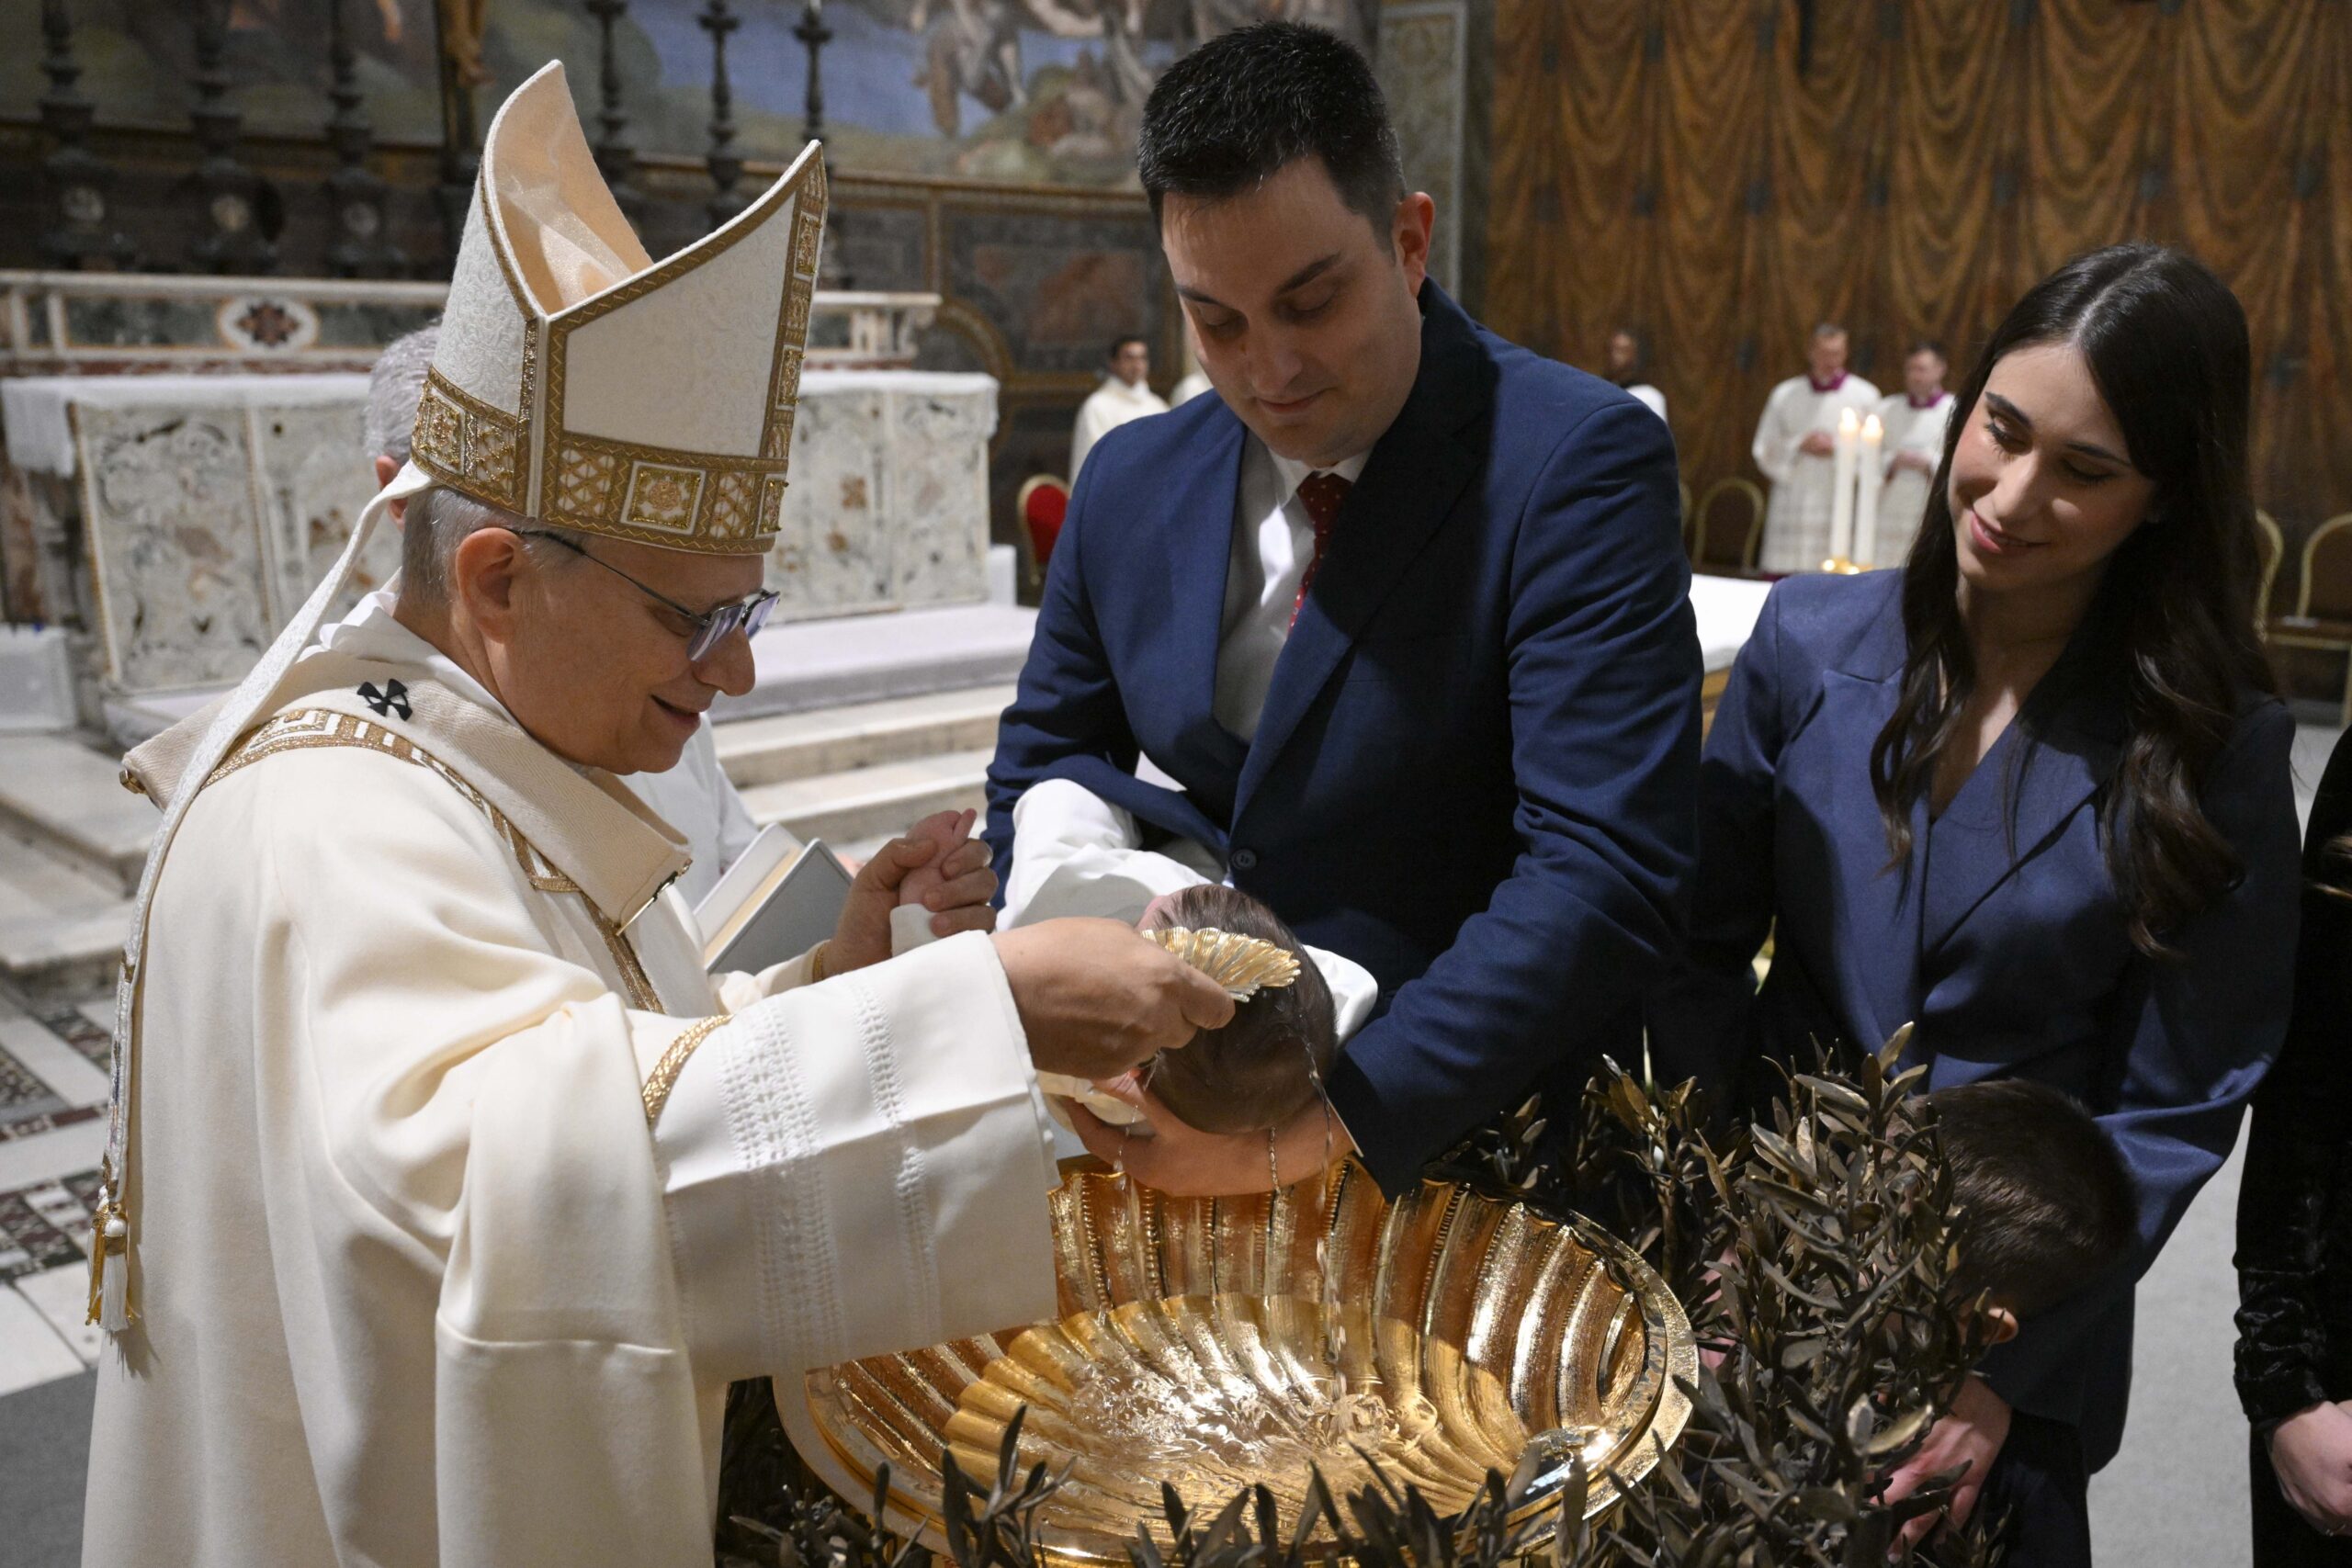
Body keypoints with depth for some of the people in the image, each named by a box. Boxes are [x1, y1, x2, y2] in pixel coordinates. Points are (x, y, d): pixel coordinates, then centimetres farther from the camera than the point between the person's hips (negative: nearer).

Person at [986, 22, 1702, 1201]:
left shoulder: (1578, 463, -14)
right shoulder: (1129, 483, 4)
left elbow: (1604, 878, -21)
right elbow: (1034, 781, 13)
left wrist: (1327, 1126, -29)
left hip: (1461, 1138, -4)